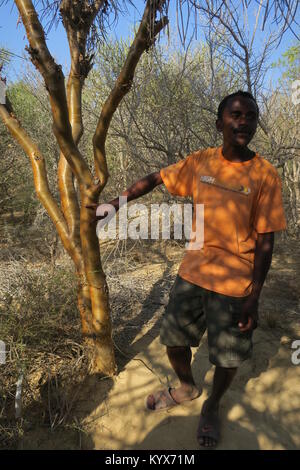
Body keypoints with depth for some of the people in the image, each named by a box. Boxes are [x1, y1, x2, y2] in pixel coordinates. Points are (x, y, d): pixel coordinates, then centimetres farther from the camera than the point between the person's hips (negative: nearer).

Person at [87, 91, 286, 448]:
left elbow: (265, 240, -10)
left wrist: (253, 297, -12)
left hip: (235, 282, -3)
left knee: (228, 355, 11)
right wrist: (115, 203, 7)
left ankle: (212, 406, 42)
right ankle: (187, 388, 45)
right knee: (173, 338, 14)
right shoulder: (200, 162, -2)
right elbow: (155, 179, 10)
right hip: (192, 272, 4)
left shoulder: (265, 175, -11)